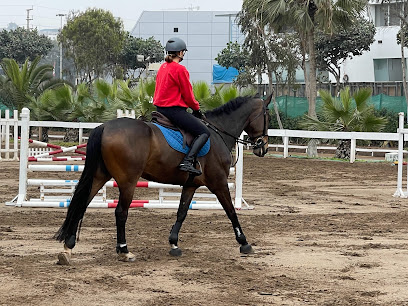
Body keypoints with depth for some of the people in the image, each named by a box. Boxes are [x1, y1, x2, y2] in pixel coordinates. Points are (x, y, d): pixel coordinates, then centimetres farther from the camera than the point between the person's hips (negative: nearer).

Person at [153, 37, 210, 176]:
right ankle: (187, 161, -23)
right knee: (204, 132, -8)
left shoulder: (162, 67, 12)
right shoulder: (180, 69, -15)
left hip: (160, 107, 10)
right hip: (175, 110, -10)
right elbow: (188, 95, -12)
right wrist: (197, 108, 7)